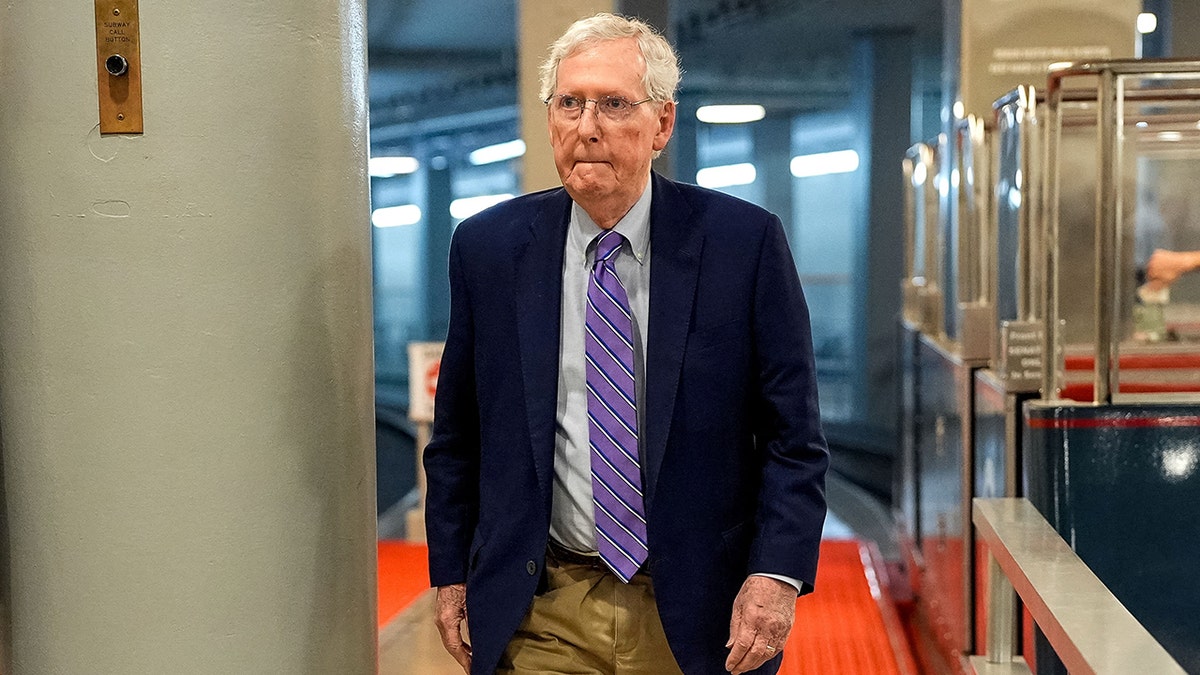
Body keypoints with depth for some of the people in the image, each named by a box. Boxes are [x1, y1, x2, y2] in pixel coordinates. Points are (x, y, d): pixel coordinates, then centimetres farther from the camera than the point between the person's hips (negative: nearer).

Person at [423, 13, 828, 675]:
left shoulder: (745, 241, -6)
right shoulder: (486, 247, 0)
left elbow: (793, 435, -5)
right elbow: (456, 438, 7)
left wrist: (777, 574, -14)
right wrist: (451, 573, 4)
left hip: (694, 617, -1)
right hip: (538, 614, 1)